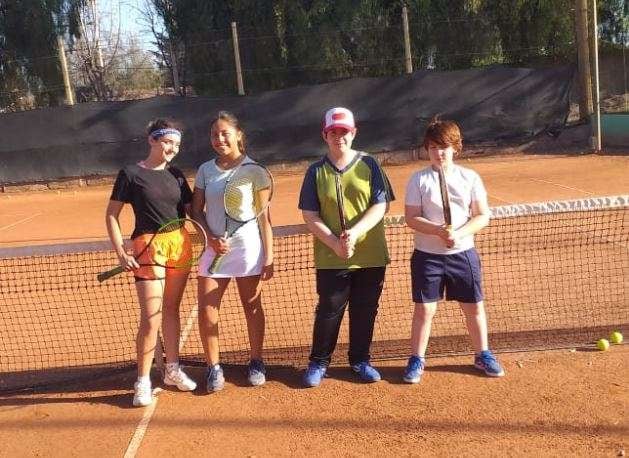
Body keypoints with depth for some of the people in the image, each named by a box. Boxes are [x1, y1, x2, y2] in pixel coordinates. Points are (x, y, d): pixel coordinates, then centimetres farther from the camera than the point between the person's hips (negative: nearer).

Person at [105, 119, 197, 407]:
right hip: (148, 246, -5)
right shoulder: (131, 174, -3)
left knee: (171, 310, 15)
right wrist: (121, 253, -10)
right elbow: (111, 215, -1)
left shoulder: (176, 175, 11)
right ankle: (143, 381, 8)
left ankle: (172, 369, 28)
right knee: (150, 318, -7)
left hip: (180, 245, 5)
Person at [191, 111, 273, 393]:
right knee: (206, 310, -1)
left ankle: (256, 362, 26)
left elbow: (264, 216, -3)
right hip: (214, 249, 2)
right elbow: (196, 211, 8)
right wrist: (211, 239, -9)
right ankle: (213, 367, 15)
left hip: (248, 249, -2)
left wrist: (269, 257, -6)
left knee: (252, 307, 9)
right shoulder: (205, 170, 5)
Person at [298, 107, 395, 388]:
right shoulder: (316, 171, 2)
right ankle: (318, 363, 24)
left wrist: (356, 232, -19)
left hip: (371, 256, 1)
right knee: (328, 311, 6)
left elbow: (381, 205, -4)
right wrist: (335, 242, -16)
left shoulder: (369, 165, 2)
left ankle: (360, 361, 30)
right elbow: (310, 216, -2)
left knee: (365, 311, 11)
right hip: (331, 258, -1)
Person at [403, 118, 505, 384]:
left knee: (474, 307, 11)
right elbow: (411, 218, -7)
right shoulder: (419, 180, -3)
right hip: (427, 255, -2)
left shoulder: (470, 178, 1)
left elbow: (483, 216, 0)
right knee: (424, 310, 3)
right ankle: (416, 360, 18)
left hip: (463, 254, 2)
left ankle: (482, 355, 30)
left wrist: (460, 234, -17)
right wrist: (439, 230, -22)